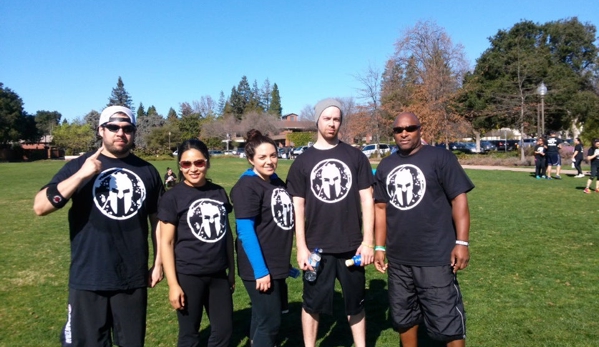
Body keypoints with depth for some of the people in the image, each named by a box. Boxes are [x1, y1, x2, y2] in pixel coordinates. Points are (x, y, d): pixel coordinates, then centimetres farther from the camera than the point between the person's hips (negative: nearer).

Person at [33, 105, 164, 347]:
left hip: (133, 279, 2)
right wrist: (81, 175, -22)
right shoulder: (79, 166, -2)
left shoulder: (147, 171, 3)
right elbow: (39, 207, -12)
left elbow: (157, 220, 8)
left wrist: (158, 263, 7)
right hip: (88, 280, -1)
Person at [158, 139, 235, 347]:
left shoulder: (219, 192, 5)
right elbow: (166, 242, -9)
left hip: (218, 275, 5)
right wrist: (173, 284, -13)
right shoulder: (173, 197, -9)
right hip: (188, 276, -4)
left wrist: (232, 270, 12)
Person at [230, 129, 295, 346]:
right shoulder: (247, 186, -16)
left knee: (263, 317, 19)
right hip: (259, 268, -8)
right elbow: (245, 231, -21)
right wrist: (260, 270, -23)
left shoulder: (277, 182, 8)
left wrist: (285, 261, 14)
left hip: (277, 265, 8)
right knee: (270, 321, -1)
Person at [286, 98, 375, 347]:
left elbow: (366, 199, 1)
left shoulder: (355, 156, 1)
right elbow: (298, 207, 0)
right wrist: (301, 247, -5)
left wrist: (368, 241, -3)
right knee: (312, 303, 12)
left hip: (351, 246, 1)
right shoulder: (302, 162, 1)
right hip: (316, 247, 0)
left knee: (355, 303, 16)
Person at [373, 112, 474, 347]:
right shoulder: (385, 166, 10)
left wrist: (462, 242, -15)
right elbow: (381, 207, 12)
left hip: (436, 258, -5)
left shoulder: (440, 157, -6)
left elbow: (459, 199, -9)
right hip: (398, 260, 6)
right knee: (403, 317, 19)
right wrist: (380, 247, 9)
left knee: (447, 321, 3)